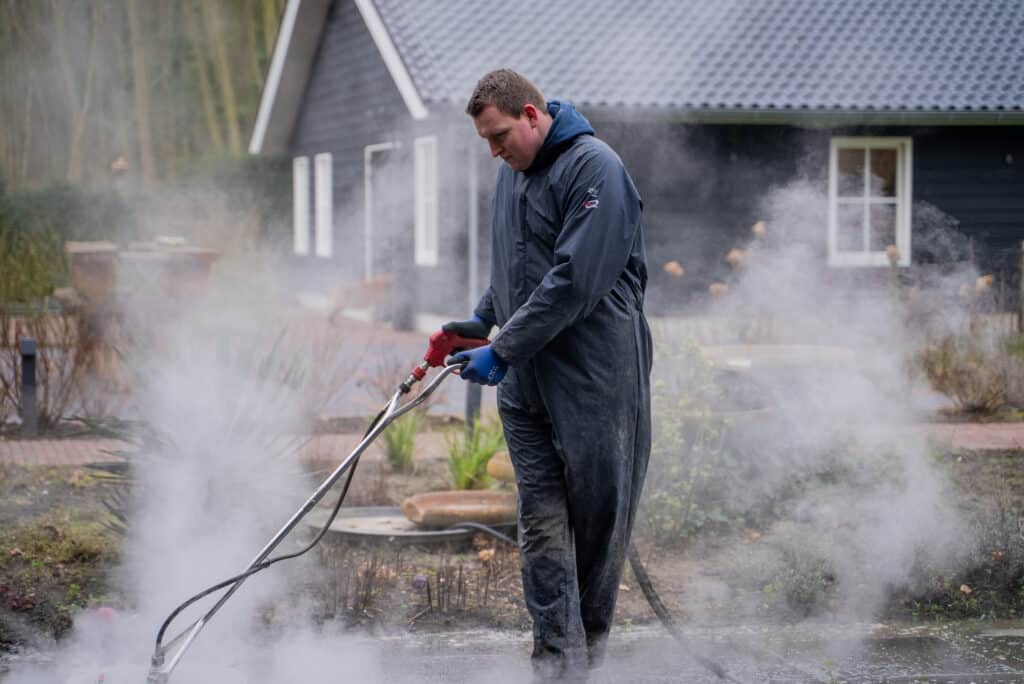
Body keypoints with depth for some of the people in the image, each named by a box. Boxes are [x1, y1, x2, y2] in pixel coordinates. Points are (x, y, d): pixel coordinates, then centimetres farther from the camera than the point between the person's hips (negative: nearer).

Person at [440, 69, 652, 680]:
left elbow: (574, 282, -21)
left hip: (596, 379, -7)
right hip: (527, 381, 7)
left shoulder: (595, 169, -13)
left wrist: (503, 349, -18)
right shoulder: (514, 172, 15)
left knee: (600, 516, 4)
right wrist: (484, 318, 21)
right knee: (542, 523, 0)